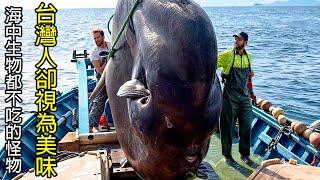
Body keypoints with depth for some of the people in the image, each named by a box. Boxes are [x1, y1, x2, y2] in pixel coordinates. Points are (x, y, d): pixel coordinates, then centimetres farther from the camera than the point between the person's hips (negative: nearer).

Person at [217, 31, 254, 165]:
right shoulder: (227, 55, -8)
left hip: (244, 96, 5)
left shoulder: (248, 56, 8)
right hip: (230, 96, -4)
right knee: (228, 126, 4)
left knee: (246, 126, 9)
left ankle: (244, 154, 25)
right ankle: (227, 155, 19)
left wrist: (249, 73, 6)